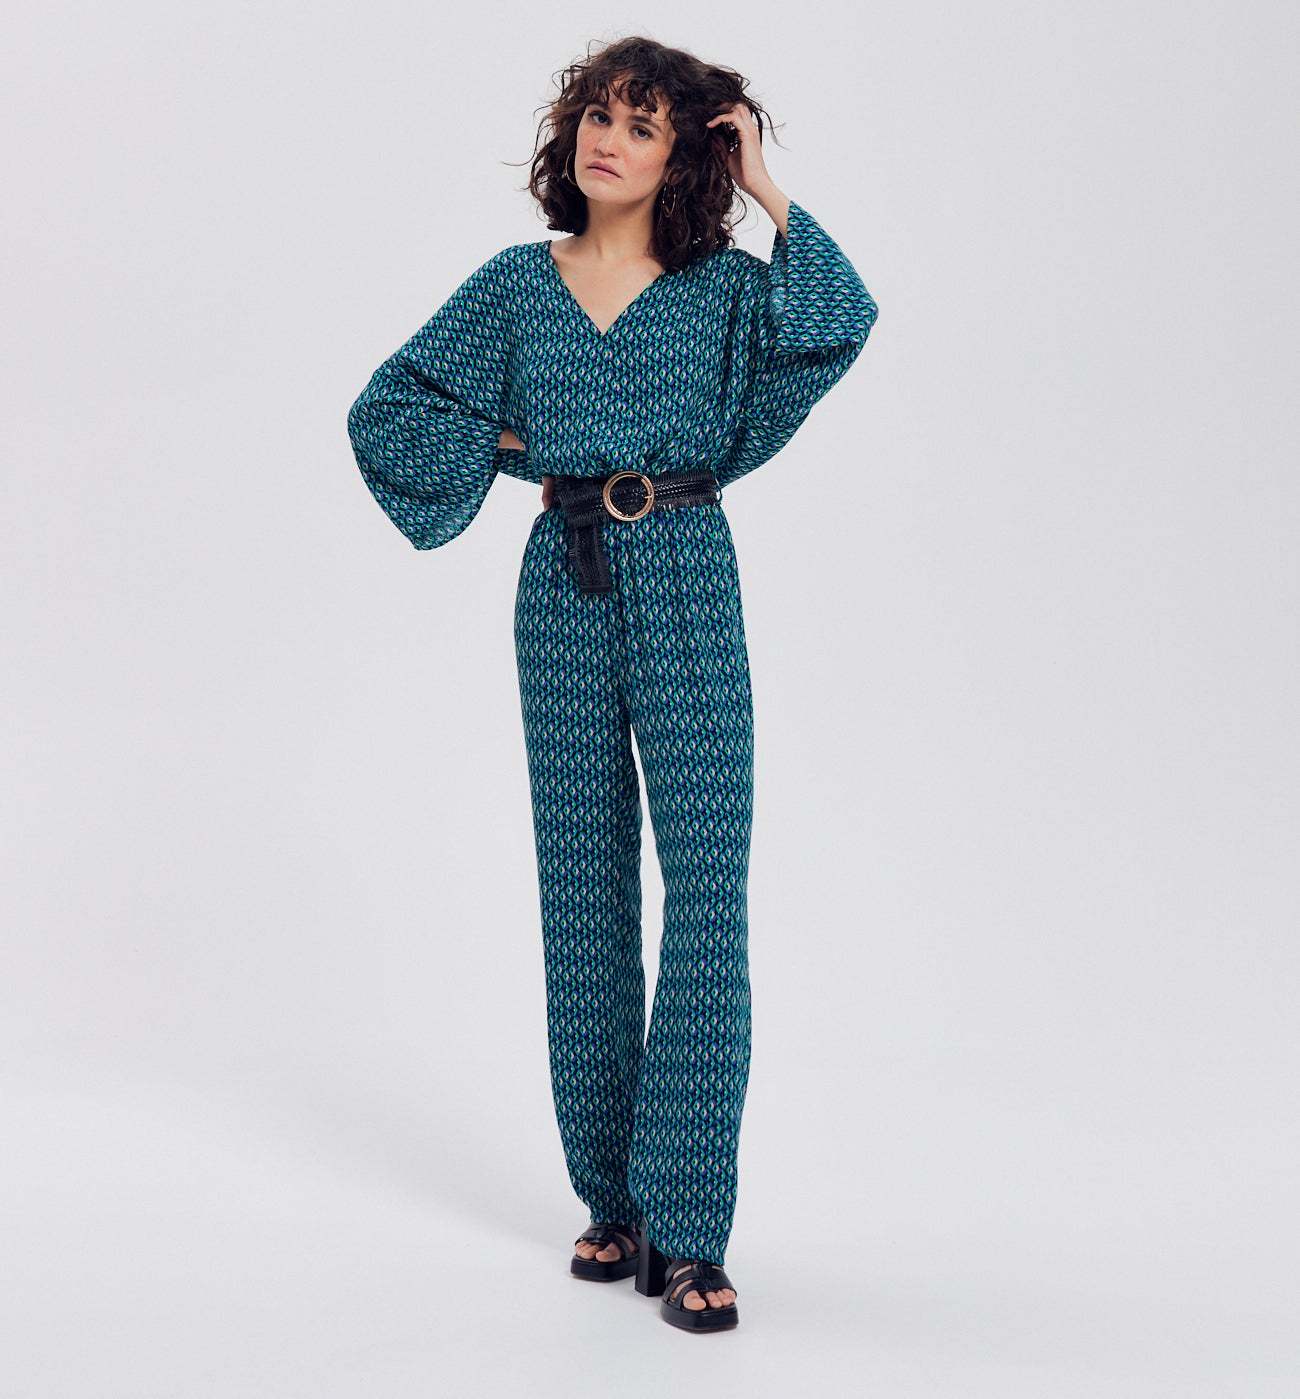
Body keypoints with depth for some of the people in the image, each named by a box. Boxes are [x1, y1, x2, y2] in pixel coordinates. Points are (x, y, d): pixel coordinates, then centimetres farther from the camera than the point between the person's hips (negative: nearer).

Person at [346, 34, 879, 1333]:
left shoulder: (723, 285, 5)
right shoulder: (517, 285, 9)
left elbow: (843, 320, -14)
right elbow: (386, 410, 13)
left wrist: (768, 192, -7)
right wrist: (509, 449, 3)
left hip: (687, 583, -2)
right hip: (565, 585, 2)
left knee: (707, 889, -10)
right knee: (585, 890, 5)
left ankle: (685, 1229, -8)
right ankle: (609, 1199, 16)